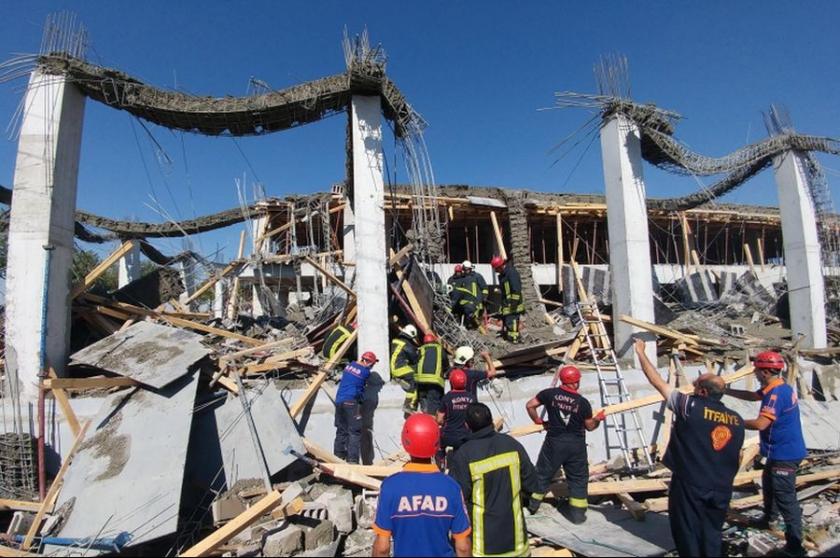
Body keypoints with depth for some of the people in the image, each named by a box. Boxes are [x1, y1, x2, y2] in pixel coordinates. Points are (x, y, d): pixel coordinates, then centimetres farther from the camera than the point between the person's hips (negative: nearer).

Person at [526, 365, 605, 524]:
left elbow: (529, 405, -6)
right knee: (578, 478, 16)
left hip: (554, 441, 1)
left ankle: (532, 504, 27)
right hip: (576, 445, 0)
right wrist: (598, 419, 19)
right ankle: (578, 513, 21)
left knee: (543, 473, 15)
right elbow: (590, 426, -1)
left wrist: (537, 420, 9)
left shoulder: (550, 394, -10)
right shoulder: (583, 402, -11)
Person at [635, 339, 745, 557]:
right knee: (712, 536, 17)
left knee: (688, 535, 8)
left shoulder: (690, 406, -14)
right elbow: (738, 458, 11)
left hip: (689, 485, -5)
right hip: (720, 490, 5)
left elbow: (657, 381, -9)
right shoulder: (737, 420, 2)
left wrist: (640, 352, 1)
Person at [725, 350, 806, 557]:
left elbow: (760, 424, -30)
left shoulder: (776, 394, -26)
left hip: (784, 454, -11)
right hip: (781, 452, 11)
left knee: (785, 497, -4)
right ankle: (768, 519, 45)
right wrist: (725, 390, 13)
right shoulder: (778, 388, 6)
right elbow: (752, 396, 18)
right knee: (769, 484, 27)